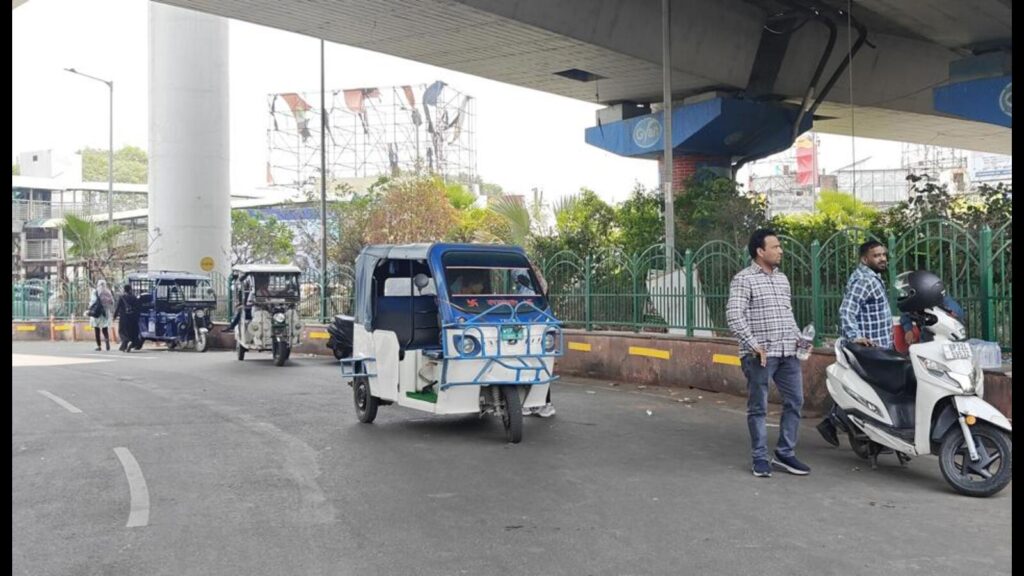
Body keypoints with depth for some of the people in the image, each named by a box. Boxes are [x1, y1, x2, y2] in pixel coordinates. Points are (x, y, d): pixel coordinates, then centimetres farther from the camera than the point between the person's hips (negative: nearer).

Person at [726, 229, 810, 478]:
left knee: (795, 402, 9)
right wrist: (754, 346, -19)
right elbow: (733, 316, -15)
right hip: (760, 355, -7)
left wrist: (798, 338, 11)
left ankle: (785, 454, 20)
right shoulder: (744, 279, -8)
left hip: (788, 353, 7)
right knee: (758, 408, 2)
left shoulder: (782, 278, 16)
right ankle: (760, 459, 12)